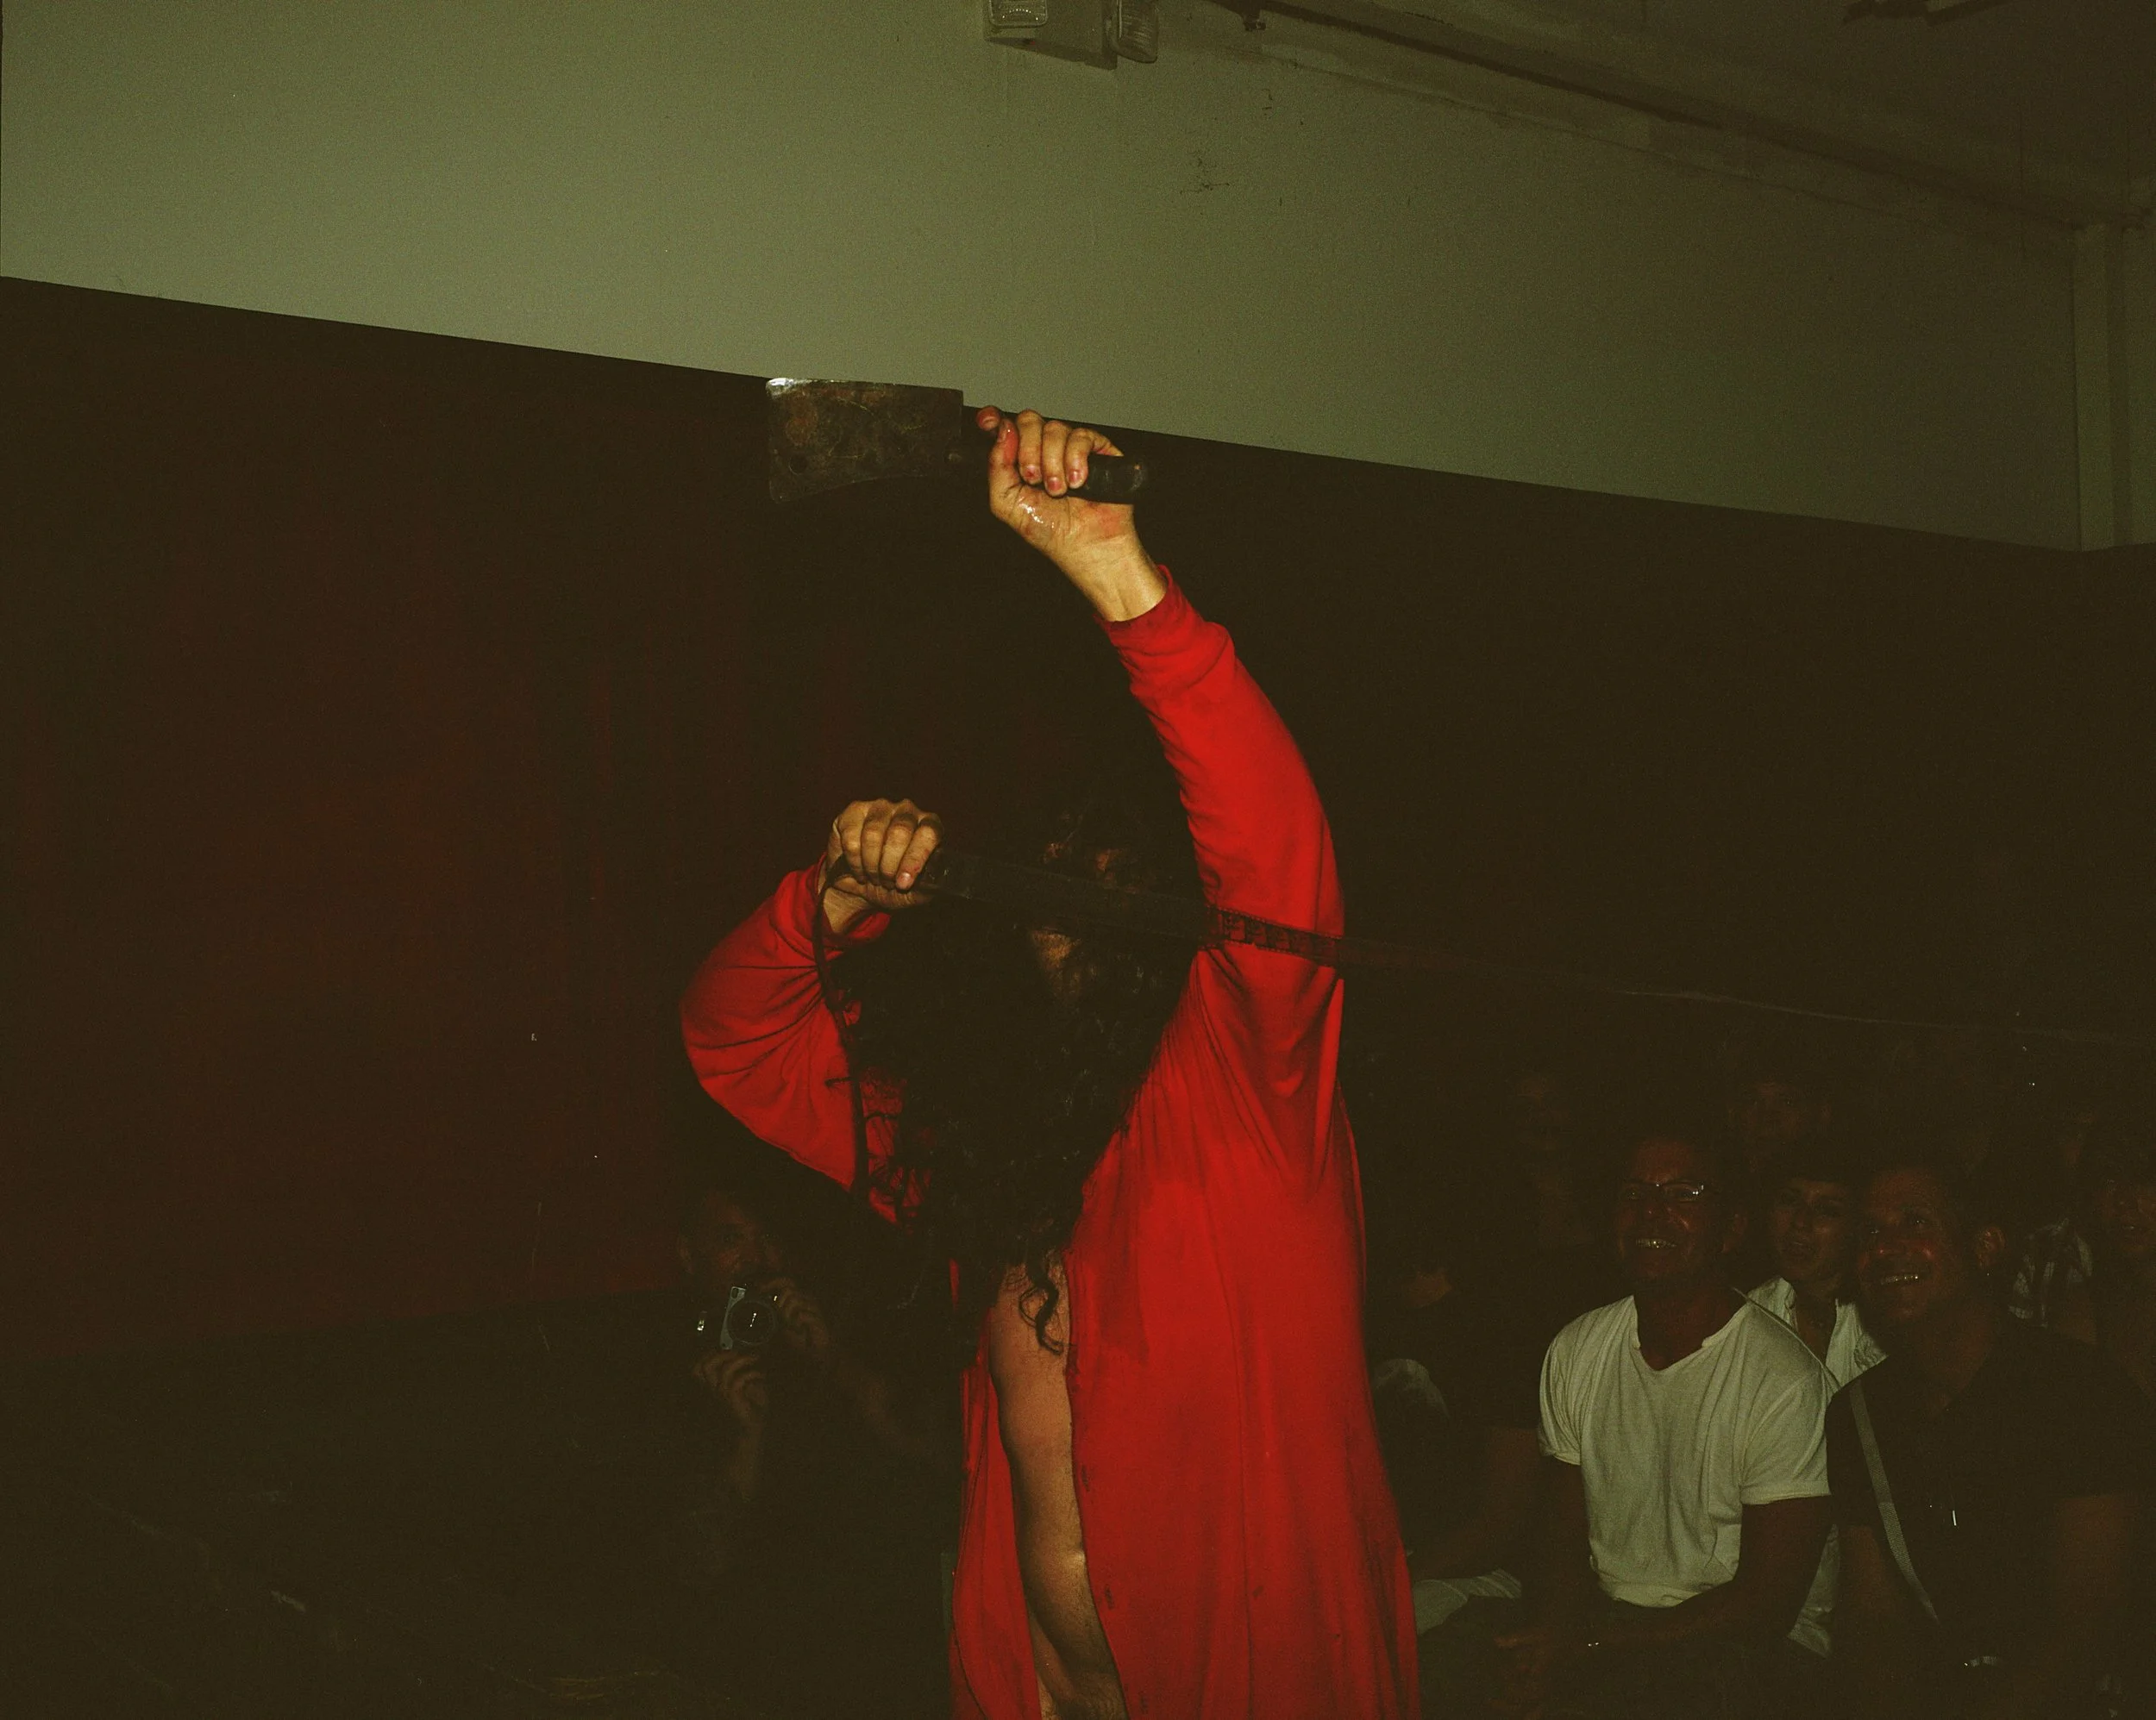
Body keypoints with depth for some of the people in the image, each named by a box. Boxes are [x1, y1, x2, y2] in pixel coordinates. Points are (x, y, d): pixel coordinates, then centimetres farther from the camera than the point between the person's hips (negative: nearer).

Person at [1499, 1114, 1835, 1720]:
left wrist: (1588, 1645, -16)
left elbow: (1768, 1601, -11)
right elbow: (1562, 1539, 8)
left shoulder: (1785, 1380, -11)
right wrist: (1554, 1643, -13)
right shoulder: (1574, 1351, 6)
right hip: (1602, 1620, 4)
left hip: (1729, 1651, -3)